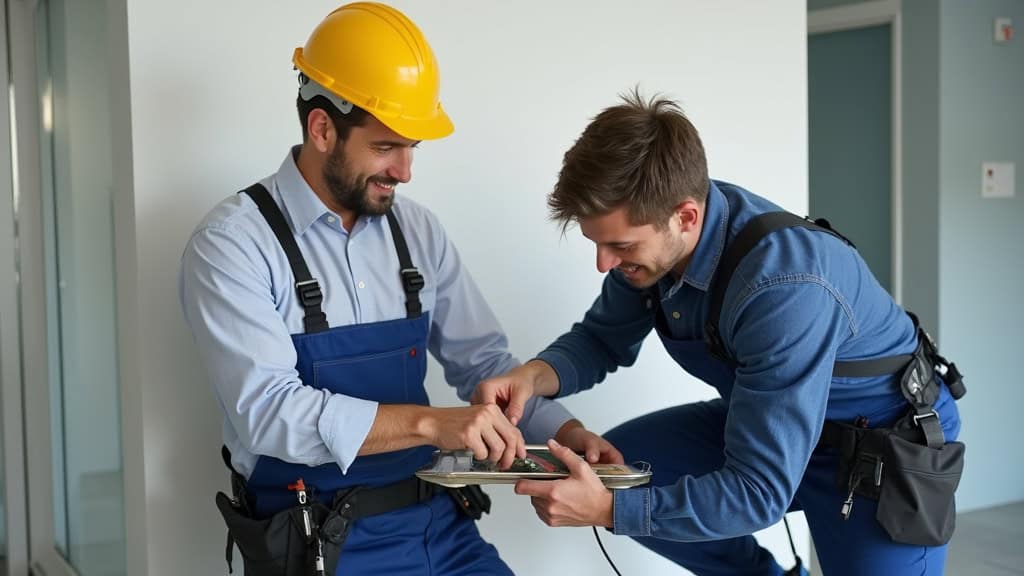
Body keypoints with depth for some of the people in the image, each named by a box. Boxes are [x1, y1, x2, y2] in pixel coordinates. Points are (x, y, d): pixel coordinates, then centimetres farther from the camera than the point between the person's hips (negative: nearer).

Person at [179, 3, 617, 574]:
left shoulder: (418, 230, 5)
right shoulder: (233, 244, -12)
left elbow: (484, 360, 9)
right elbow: (267, 410, -22)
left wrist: (566, 432, -7)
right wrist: (429, 422, -30)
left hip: (436, 523, 5)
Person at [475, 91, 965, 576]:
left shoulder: (785, 289, -37)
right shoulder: (649, 235, -16)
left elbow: (759, 490, -34)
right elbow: (603, 338, 0)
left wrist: (608, 510, -38)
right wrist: (535, 375, -21)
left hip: (887, 446, -6)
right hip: (766, 423, 7)